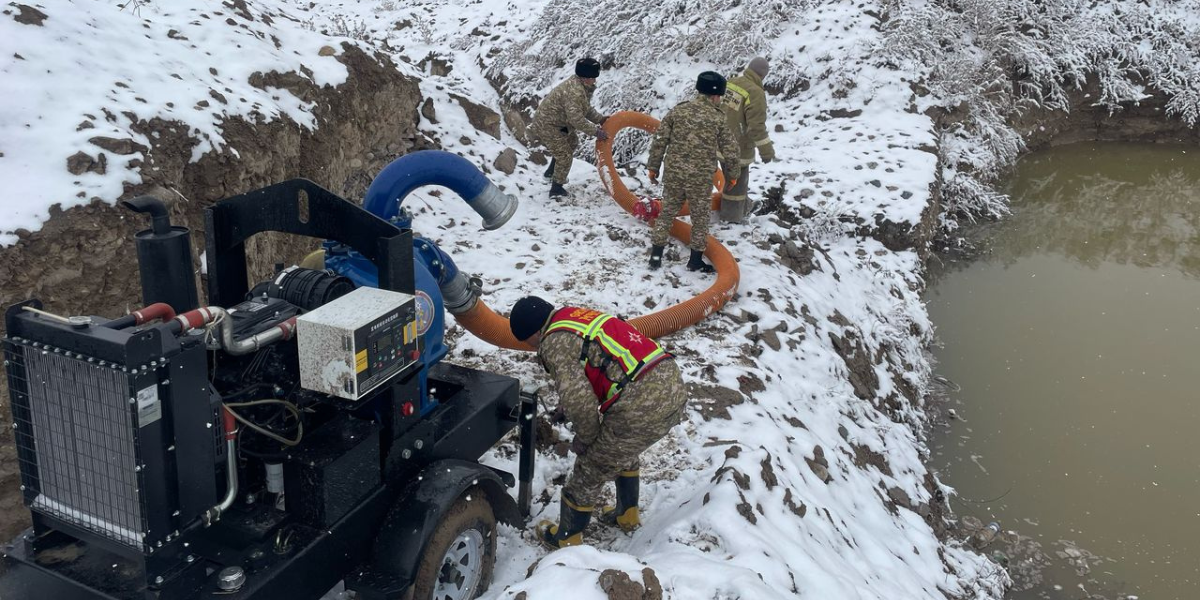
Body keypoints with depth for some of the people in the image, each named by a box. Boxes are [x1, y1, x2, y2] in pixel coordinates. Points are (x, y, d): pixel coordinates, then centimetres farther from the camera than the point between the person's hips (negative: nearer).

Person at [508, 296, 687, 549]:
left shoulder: (554, 342, -5)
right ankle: (627, 516, 52)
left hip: (642, 403, -8)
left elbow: (580, 401, -14)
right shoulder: (580, 315, 21)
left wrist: (585, 438, 6)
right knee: (623, 451, 35)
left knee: (590, 471, 13)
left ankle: (567, 539, 32)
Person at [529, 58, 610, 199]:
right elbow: (576, 119, -34)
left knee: (572, 142, 27)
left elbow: (586, 109, 10)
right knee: (565, 155, -5)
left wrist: (600, 119, -2)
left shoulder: (583, 86, 1)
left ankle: (551, 172, 39)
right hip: (547, 125, -11)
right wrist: (595, 131, -28)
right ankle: (556, 189, 8)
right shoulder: (574, 91, -32)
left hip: (556, 122, 11)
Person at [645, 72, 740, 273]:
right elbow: (730, 151, -1)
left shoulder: (677, 111, 1)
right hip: (701, 178, -2)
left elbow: (659, 141, 0)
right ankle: (696, 260, 20)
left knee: (667, 213, 15)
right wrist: (732, 174, 16)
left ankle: (656, 255, 18)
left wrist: (653, 167, 10)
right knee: (700, 218, 13)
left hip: (673, 174, 3)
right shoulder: (718, 118, -5)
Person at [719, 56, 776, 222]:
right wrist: (766, 150, -15)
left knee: (731, 177, 24)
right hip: (739, 148, -8)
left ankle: (742, 208, 43)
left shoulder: (730, 83, 1)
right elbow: (757, 126, -24)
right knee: (738, 180, 8)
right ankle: (732, 217, 20)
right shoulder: (755, 93, -24)